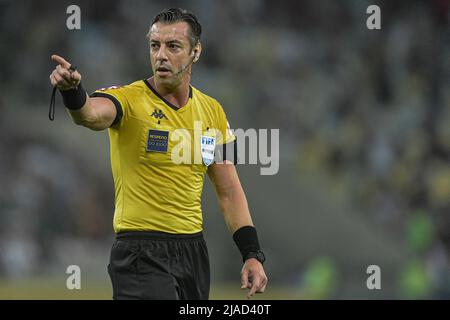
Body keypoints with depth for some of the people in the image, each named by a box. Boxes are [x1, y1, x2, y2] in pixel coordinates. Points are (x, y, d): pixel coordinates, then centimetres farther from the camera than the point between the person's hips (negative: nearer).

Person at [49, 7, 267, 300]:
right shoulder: (130, 99, -8)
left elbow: (229, 191, 12)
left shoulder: (212, 111, 8)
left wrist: (252, 254, 3)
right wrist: (73, 92, -55)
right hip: (142, 253, -5)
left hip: (193, 252, 6)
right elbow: (92, 114, -32)